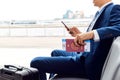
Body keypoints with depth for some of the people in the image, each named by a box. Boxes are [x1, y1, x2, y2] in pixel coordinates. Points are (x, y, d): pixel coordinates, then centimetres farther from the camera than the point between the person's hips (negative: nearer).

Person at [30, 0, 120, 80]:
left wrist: (92, 33, -39)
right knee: (55, 53, 37)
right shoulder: (101, 11, 17)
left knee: (36, 62, -15)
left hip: (89, 64, -11)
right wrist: (81, 35, 6)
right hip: (84, 56, 11)